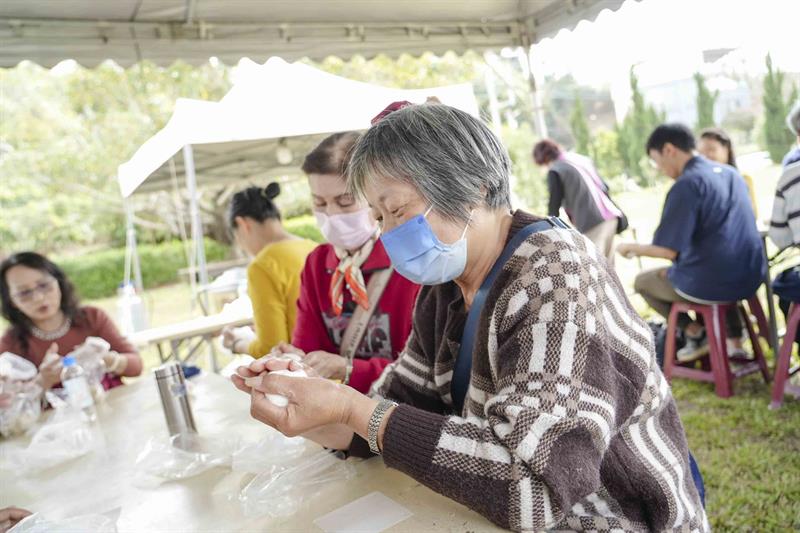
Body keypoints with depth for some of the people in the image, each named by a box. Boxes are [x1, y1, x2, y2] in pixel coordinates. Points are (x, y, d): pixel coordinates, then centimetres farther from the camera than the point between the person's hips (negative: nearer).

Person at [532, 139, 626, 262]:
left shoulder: (555, 171, -3)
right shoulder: (583, 159, 20)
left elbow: (554, 203, -2)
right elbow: (604, 187, 22)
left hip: (592, 224, -8)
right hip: (610, 217, 8)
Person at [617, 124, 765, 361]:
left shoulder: (686, 184, -16)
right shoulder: (731, 173, 9)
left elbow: (670, 251, -18)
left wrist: (631, 248, 0)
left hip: (710, 283, -7)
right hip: (750, 277, 7)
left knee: (642, 281, 18)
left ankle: (696, 333, 12)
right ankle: (735, 340, 28)